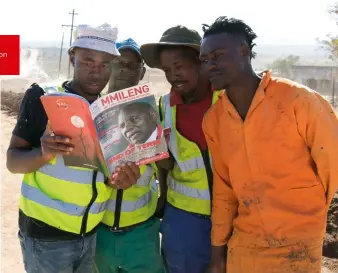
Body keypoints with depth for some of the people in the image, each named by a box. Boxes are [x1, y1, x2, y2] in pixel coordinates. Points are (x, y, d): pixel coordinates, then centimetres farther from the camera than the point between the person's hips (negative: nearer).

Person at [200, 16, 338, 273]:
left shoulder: (298, 99, -16)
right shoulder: (212, 120, -3)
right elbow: (223, 187, 5)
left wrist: (308, 218, 7)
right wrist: (218, 246, 8)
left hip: (297, 245, -3)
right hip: (242, 244, 4)